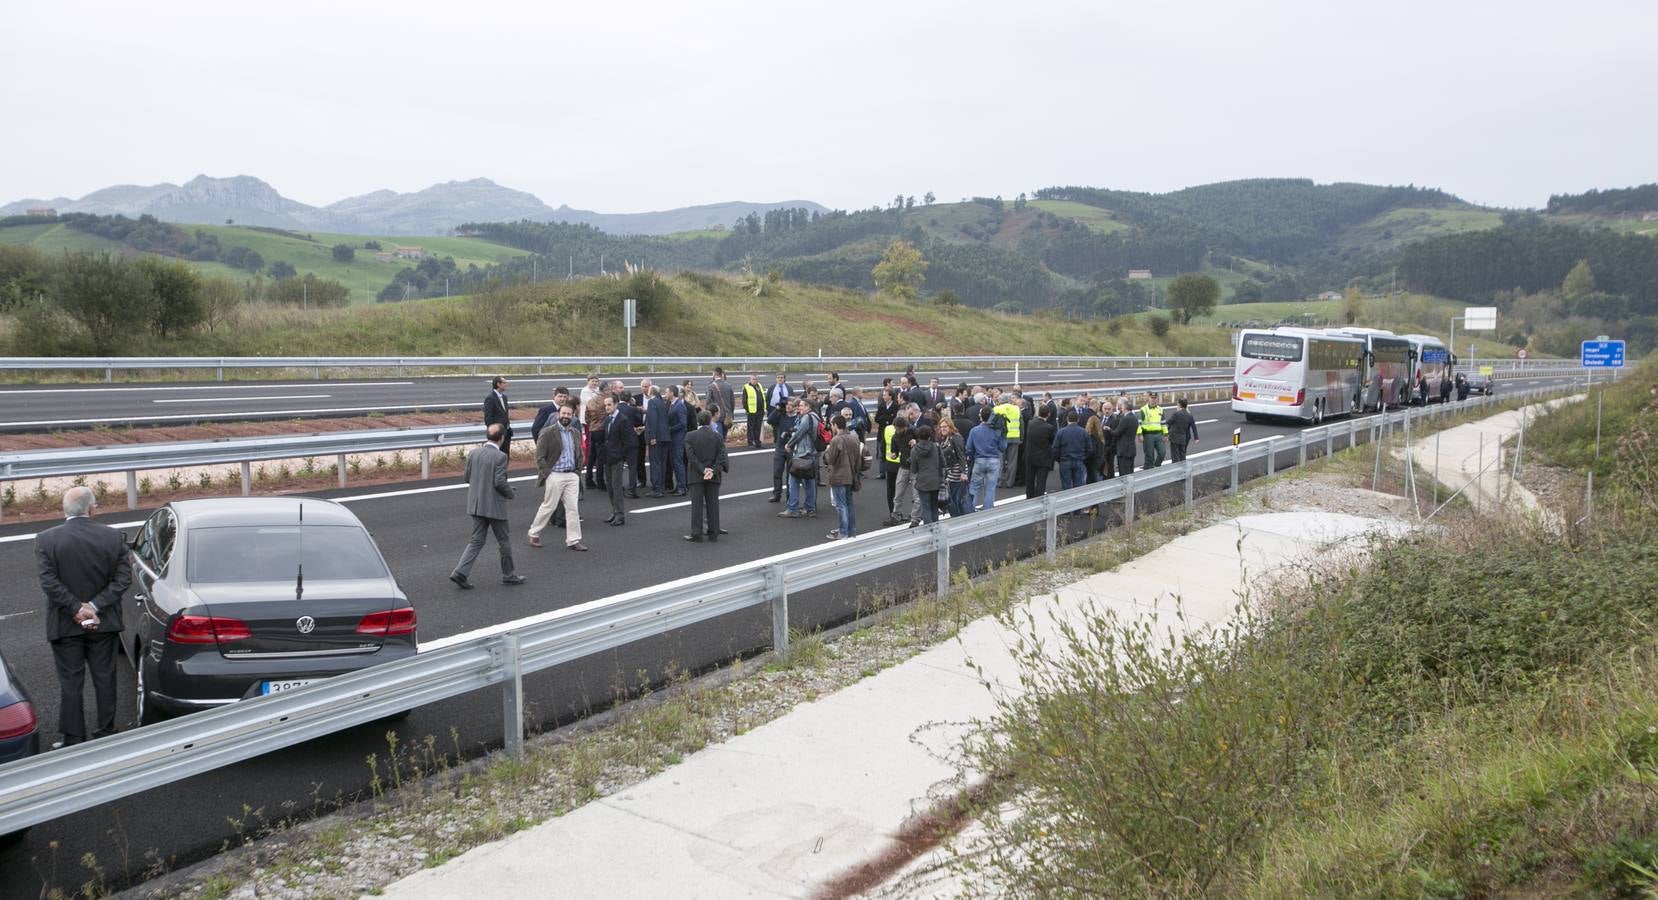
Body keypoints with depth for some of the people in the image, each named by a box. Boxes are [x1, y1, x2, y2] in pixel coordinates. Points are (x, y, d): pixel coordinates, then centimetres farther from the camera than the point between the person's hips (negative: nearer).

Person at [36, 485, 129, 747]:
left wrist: (76, 609, -13)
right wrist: (95, 607, -12)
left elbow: (48, 582, -16)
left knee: (69, 683, 7)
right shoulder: (113, 536, -6)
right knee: (104, 679, 12)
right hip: (103, 623, 1)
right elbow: (123, 577, -10)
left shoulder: (45, 539, -10)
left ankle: (73, 741, 13)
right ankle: (106, 734, 20)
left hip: (65, 625, -1)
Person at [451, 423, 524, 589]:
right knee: (504, 540, 11)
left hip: (476, 504, 6)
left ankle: (460, 572, 0)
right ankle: (508, 574, 22)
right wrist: (510, 493, -2)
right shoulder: (500, 456, -17)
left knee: (476, 540, 12)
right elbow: (500, 482, -20)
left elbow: (467, 477, 7)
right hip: (494, 506, -6)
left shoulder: (473, 453, 1)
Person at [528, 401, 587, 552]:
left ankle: (573, 540, 7)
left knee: (573, 508, 2)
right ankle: (534, 534, 20)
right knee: (548, 507, 3)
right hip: (554, 476, -5)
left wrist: (578, 471, 10)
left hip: (572, 476, 5)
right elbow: (539, 457, -8)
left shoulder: (575, 433, 12)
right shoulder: (547, 432, -7)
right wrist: (546, 474, -12)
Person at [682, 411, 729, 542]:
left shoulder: (690, 437, -4)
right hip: (714, 477, 1)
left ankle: (696, 534, 1)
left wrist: (703, 470, -12)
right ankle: (713, 533, 11)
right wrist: (713, 471, -15)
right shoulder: (717, 437, -1)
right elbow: (721, 456, -9)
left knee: (697, 504, 2)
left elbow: (691, 456, -11)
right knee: (712, 503, 8)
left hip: (696, 476, -1)